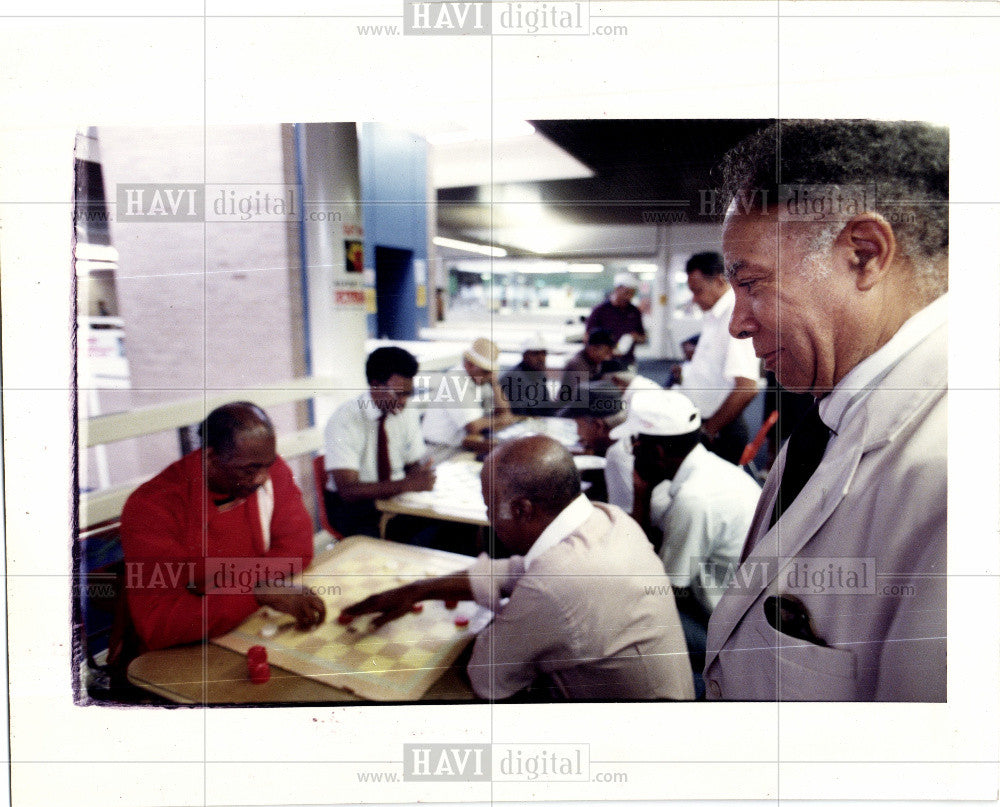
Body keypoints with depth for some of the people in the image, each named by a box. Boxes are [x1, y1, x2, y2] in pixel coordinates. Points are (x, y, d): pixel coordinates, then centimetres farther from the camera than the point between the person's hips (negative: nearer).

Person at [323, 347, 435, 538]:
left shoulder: (406, 413, 0)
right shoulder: (343, 420, -17)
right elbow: (348, 490, -25)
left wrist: (420, 478, -14)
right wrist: (408, 484, -34)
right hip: (351, 507, -5)